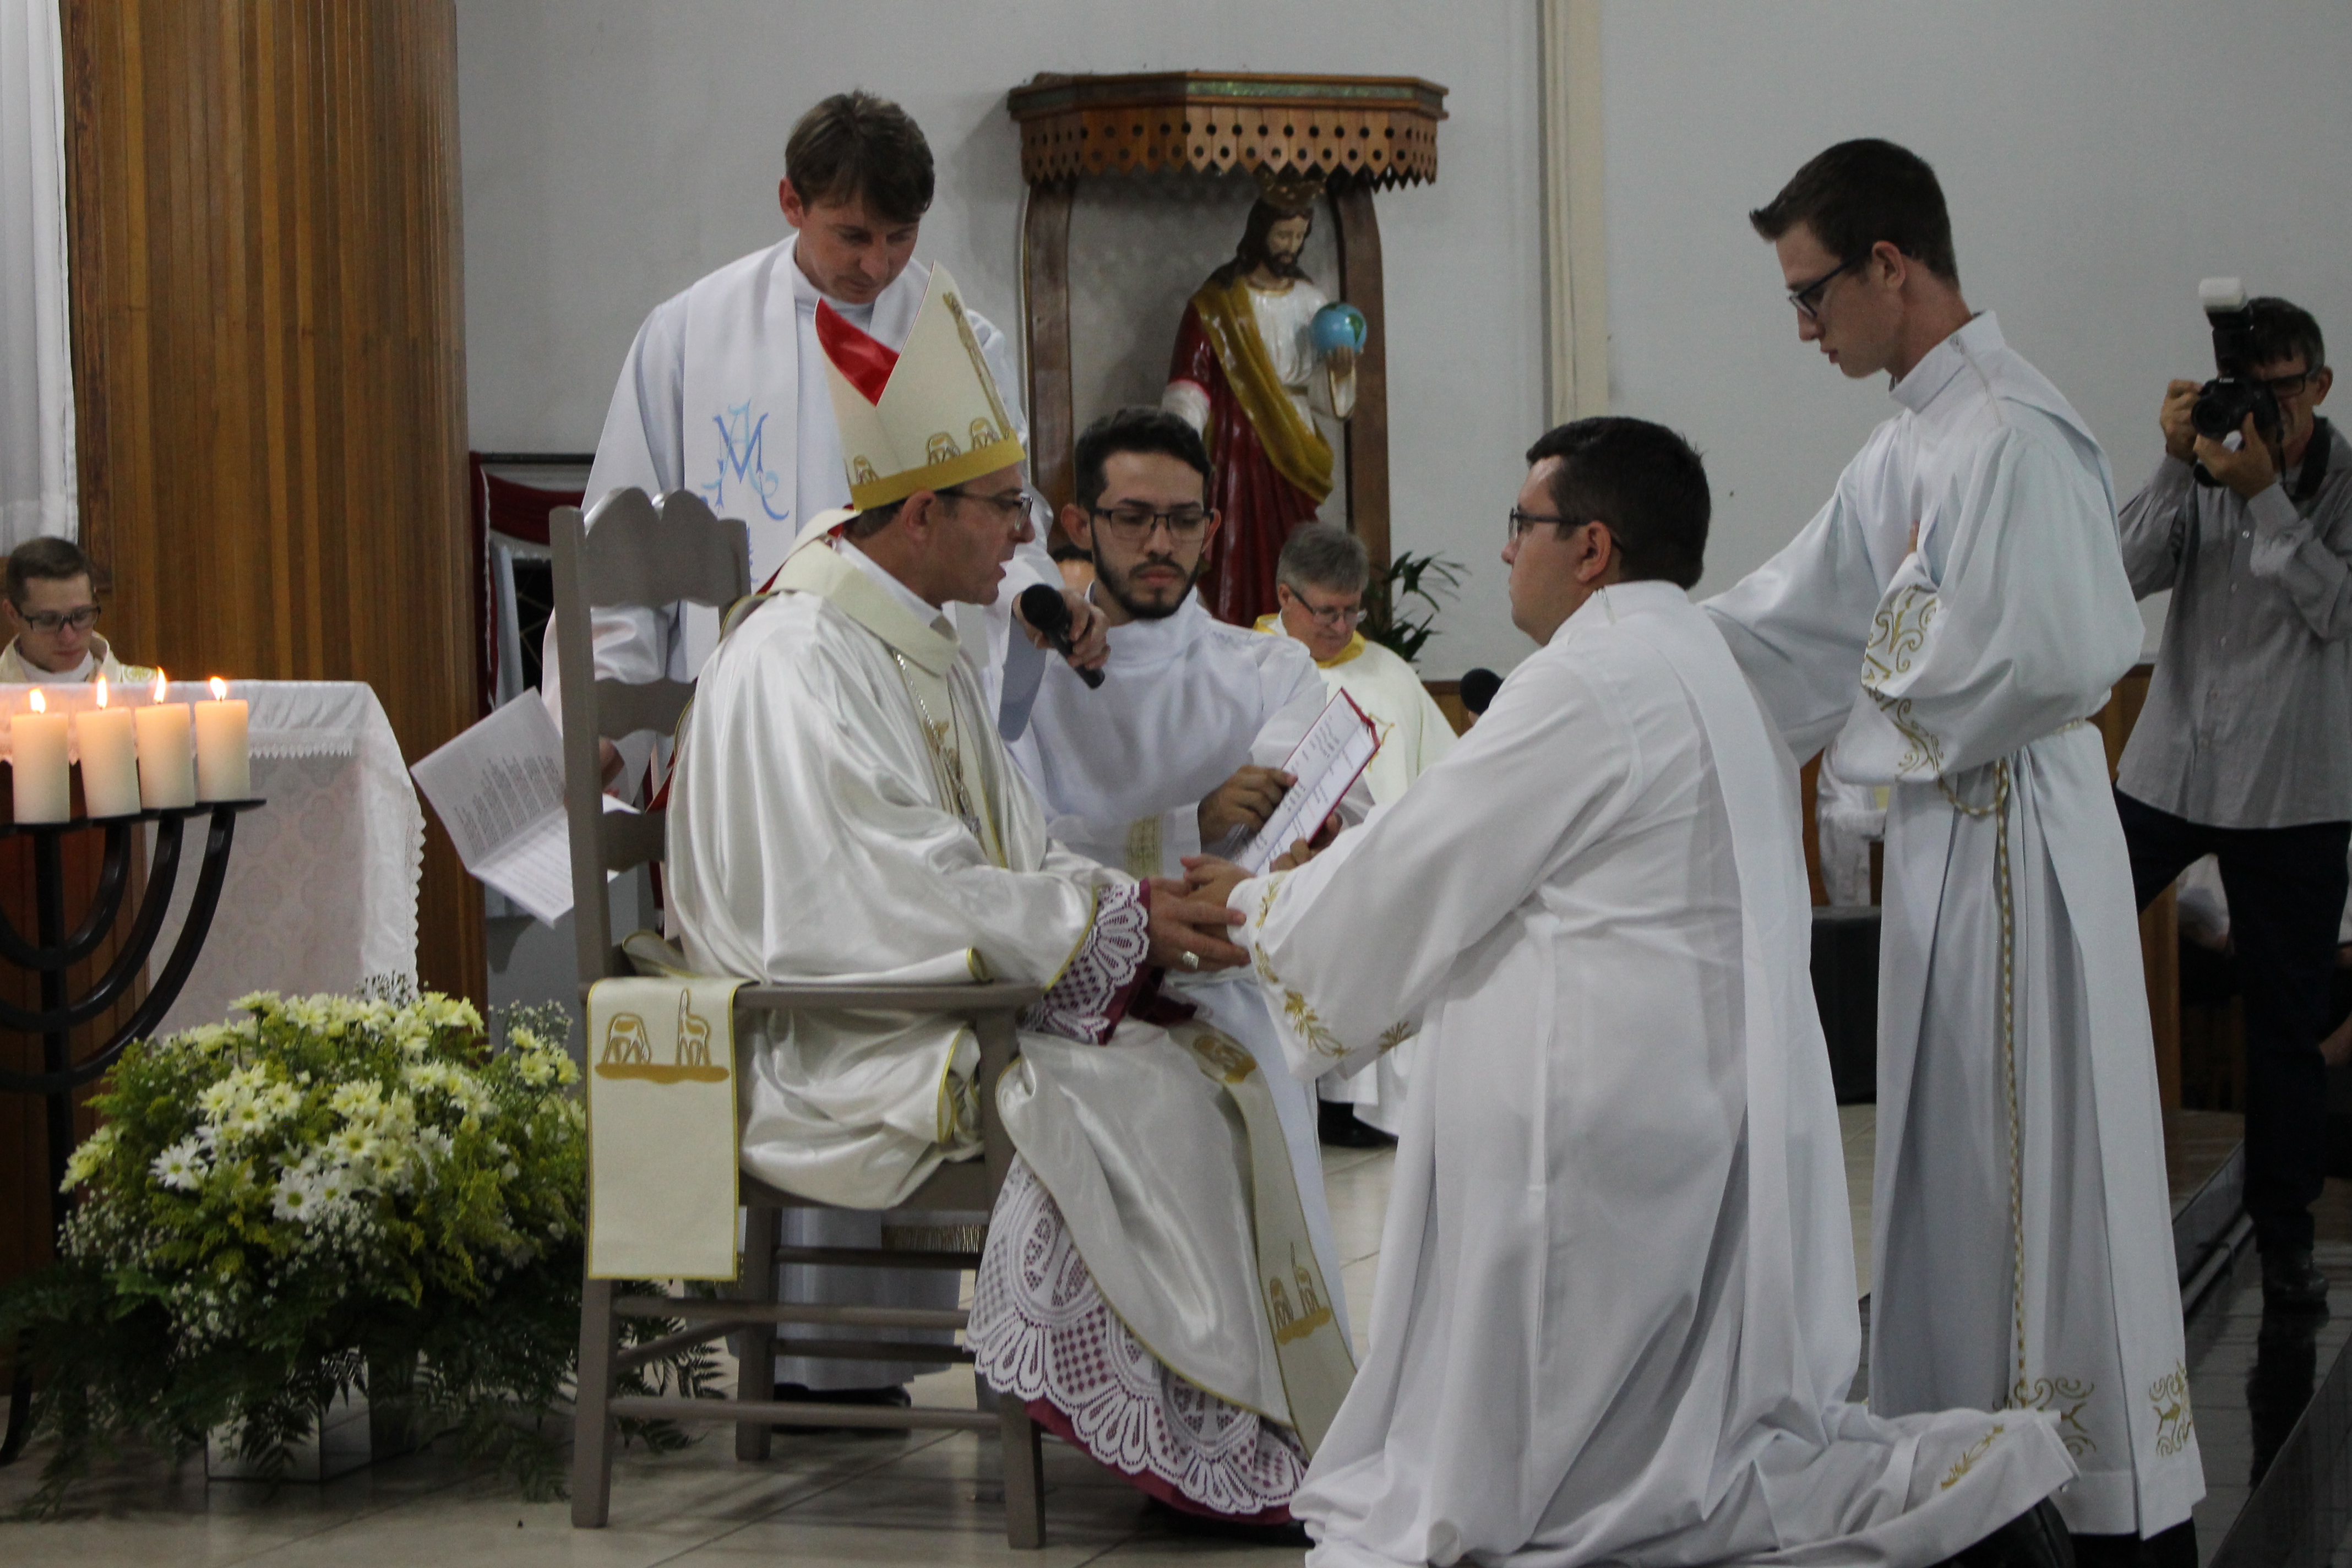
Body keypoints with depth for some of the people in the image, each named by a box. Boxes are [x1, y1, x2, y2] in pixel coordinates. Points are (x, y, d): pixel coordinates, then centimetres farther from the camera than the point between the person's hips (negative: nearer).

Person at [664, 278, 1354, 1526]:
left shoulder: (923, 646, 15)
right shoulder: (795, 662, -16)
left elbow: (1011, 856, 15)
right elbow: (906, 895, -23)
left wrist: (1145, 907, -4)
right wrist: (1120, 925, -17)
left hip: (955, 1000, 9)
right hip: (835, 1046, -9)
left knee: (1212, 1067, -8)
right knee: (1131, 1098, -25)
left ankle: (1277, 1416, -11)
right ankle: (1208, 1440, -16)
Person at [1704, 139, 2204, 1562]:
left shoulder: (2013, 435, -18)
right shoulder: (1916, 439, 12)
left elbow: (2050, 659, -26)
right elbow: (1790, 618, 18)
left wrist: (1892, 705, -11)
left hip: (2017, 837, -9)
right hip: (1947, 830, 10)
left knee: (2041, 1161, -3)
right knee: (1957, 1157, 15)